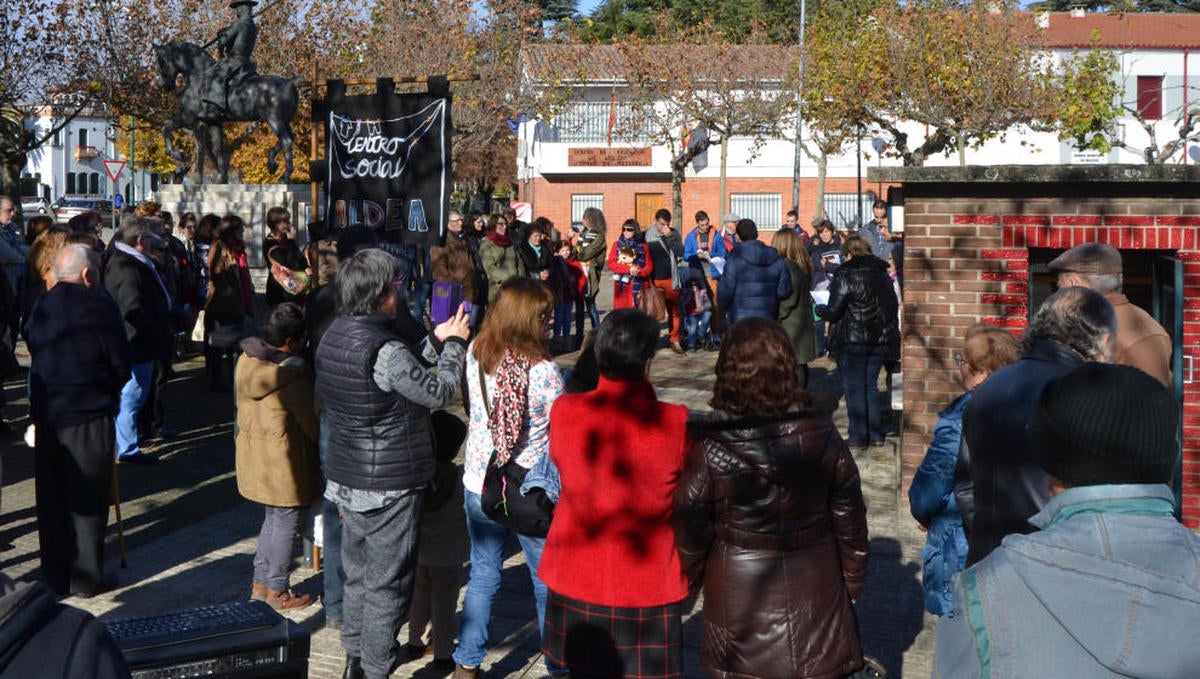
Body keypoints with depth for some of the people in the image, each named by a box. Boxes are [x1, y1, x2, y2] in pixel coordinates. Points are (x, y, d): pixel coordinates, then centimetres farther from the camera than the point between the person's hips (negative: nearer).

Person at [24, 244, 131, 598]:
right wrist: (109, 391, 10)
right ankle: (86, 577, 9)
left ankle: (55, 576, 24)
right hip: (89, 413, -5)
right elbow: (122, 362, -9)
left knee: (51, 499, 14)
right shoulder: (99, 306, -12)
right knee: (87, 499, 4)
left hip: (46, 412, 6)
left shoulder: (40, 307, 3)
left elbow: (31, 349, 9)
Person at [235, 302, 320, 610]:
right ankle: (277, 591, 16)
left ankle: (260, 582, 29)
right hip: (283, 461, -8)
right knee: (286, 523, 6)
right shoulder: (293, 372, -23)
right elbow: (311, 421, -14)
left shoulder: (246, 361, 1)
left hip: (252, 455, 8)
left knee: (272, 518, 22)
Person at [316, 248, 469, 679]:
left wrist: (435, 341, 11)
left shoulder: (333, 337, 3)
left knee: (358, 574, 21)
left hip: (346, 480, 9)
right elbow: (440, 392, -14)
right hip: (389, 486, -9)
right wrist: (455, 344, 0)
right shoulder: (384, 349, -25)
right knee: (387, 583, 4)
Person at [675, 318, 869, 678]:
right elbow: (849, 519, -1)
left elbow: (691, 530, -8)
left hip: (738, 595, -2)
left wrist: (694, 578, 10)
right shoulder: (822, 435, -10)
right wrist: (852, 581, 13)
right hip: (815, 592, 2)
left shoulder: (711, 447, -17)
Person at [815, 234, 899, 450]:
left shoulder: (845, 275, -11)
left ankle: (858, 437, 5)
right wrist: (891, 331, 21)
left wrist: (820, 309, 10)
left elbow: (833, 312, -11)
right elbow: (893, 305, 13)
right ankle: (876, 434, 18)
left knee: (854, 387, 3)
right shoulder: (882, 273, 9)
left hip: (854, 339, -6)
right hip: (882, 339, 6)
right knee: (870, 385, 16)